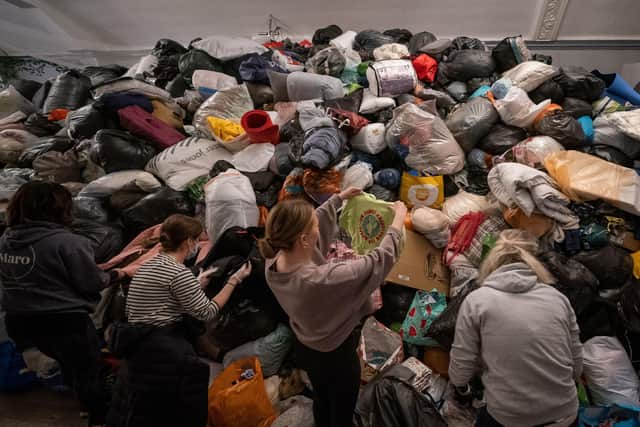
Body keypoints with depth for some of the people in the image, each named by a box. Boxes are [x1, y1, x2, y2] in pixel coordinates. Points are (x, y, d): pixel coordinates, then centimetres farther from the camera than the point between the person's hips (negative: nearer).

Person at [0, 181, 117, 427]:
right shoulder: (67, 242, -23)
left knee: (69, 362, 29)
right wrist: (113, 275, 0)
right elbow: (93, 283, -19)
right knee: (88, 369, 13)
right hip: (64, 320, -8)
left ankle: (84, 400, 48)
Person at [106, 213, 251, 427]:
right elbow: (207, 313, -12)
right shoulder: (179, 272, -16)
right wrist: (234, 280, -5)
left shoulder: (147, 266, 12)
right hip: (163, 352, -10)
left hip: (137, 346, 10)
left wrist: (195, 285, 22)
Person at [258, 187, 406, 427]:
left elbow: (316, 224, -3)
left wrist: (338, 199, 5)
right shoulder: (322, 279, -42)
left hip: (305, 348, 7)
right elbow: (381, 260, -31)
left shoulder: (273, 261, -21)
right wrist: (398, 221, -17)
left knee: (321, 399, 34)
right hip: (337, 355, -6)